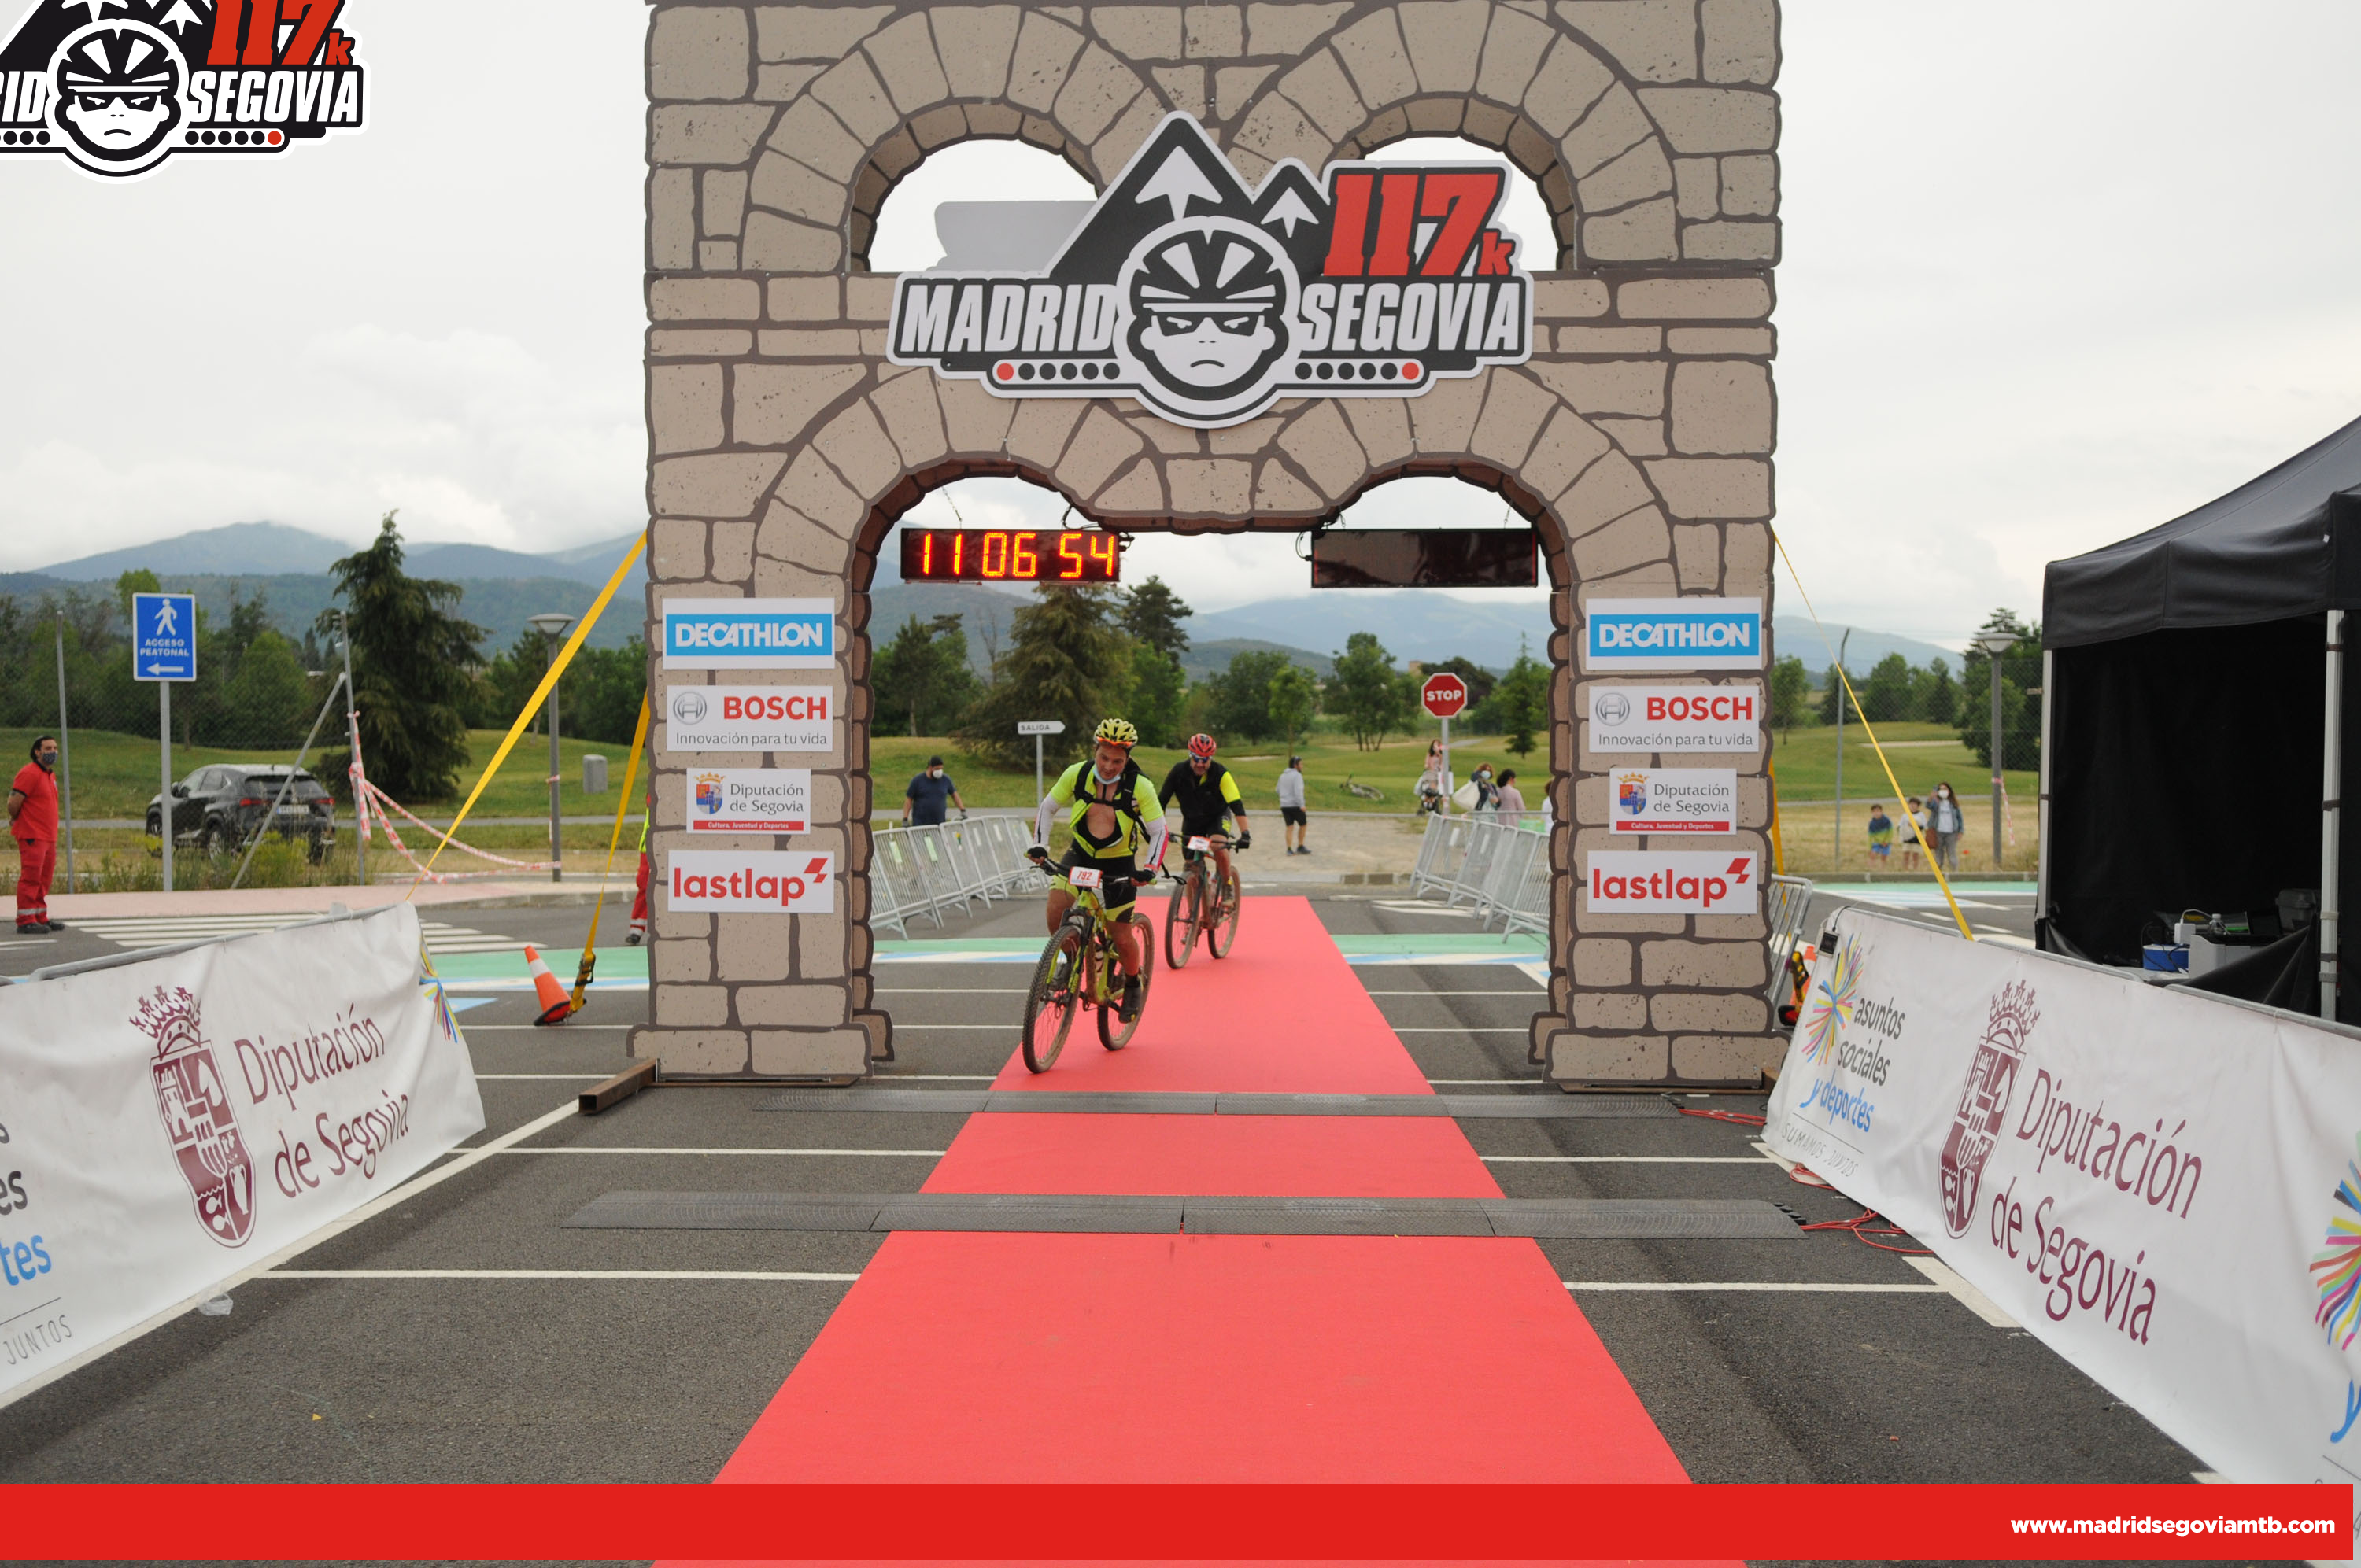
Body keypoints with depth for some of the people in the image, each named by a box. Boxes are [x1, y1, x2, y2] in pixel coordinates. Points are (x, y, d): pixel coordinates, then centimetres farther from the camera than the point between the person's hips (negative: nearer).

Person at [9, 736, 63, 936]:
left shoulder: (51, 775, 17)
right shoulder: (29, 773, -13)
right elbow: (13, 802, -16)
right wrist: (15, 820, 1)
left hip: (48, 836, 9)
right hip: (32, 836, -9)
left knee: (44, 878, 13)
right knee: (30, 878, -8)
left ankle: (40, 918, 21)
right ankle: (25, 921, -6)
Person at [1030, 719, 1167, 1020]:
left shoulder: (1139, 787, -19)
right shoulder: (1077, 774, -13)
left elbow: (1158, 831, -15)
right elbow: (1047, 807, 0)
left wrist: (1150, 868, -30)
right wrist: (1039, 844, -12)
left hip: (1118, 864, -2)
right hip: (1080, 854, 2)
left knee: (1122, 938, -2)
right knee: (1056, 910, -21)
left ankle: (1132, 984, 30)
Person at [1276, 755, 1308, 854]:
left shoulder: (1283, 776, 12)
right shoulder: (1297, 775, -11)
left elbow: (1278, 791, 18)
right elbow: (1298, 791, -22)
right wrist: (1302, 805, -26)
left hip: (1284, 805, 6)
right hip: (1295, 805, -6)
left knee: (1289, 827, 6)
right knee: (1303, 825, 10)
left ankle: (1289, 849, -2)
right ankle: (1300, 847, 12)